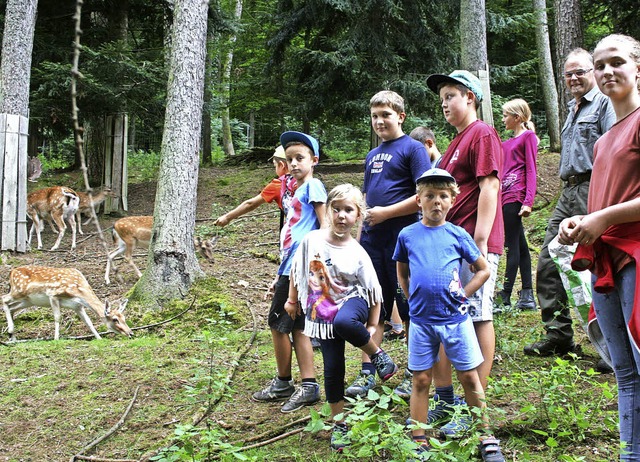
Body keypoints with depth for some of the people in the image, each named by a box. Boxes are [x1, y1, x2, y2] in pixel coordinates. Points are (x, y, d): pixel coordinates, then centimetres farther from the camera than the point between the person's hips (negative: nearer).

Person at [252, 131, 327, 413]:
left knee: (278, 324, -3)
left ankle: (283, 383, 11)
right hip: (290, 268, 9)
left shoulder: (313, 185, -6)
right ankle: (308, 386, 13)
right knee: (295, 327, 9)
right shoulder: (297, 191, 20)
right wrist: (279, 278, 22)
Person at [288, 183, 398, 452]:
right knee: (332, 369, 4)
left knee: (343, 322, -40)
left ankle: (378, 355, -11)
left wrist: (372, 326, -3)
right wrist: (292, 300, 17)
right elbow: (297, 270, 11)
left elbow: (373, 291, -4)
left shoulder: (357, 253, -11)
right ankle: (339, 424, 23)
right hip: (322, 315, 3)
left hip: (351, 302, -3)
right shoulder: (312, 240, -6)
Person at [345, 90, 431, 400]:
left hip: (403, 241, -7)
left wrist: (386, 213, -14)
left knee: (410, 310, 3)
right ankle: (367, 374, 13)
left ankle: (414, 374, 14)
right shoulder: (372, 155, 17)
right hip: (372, 243, 7)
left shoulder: (412, 148, -4)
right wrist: (358, 236, 14)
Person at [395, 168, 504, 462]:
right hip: (421, 320, 1)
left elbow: (483, 270, 7)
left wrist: (461, 295, -1)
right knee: (421, 380, 7)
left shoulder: (457, 235, 0)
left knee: (469, 377, 6)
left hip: (455, 318, -1)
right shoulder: (407, 235, 4)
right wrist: (413, 298, 9)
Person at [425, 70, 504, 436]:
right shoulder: (458, 140, 21)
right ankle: (446, 402, 22)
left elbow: (489, 188, -16)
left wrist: (480, 241, -21)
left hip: (474, 243, -10)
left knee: (477, 317, -4)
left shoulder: (482, 134, -7)